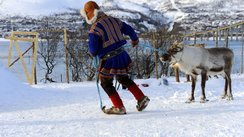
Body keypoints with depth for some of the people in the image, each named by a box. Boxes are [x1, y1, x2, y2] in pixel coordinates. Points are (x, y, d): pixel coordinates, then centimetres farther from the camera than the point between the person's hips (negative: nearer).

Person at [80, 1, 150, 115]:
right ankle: (141, 98, 23)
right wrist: (135, 39, 36)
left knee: (106, 83, 13)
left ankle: (119, 107, 13)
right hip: (122, 55, 7)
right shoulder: (113, 20, 4)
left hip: (108, 59, -7)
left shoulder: (94, 28, -16)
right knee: (123, 79, 26)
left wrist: (93, 52, 9)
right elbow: (129, 29, 15)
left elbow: (93, 50, -17)